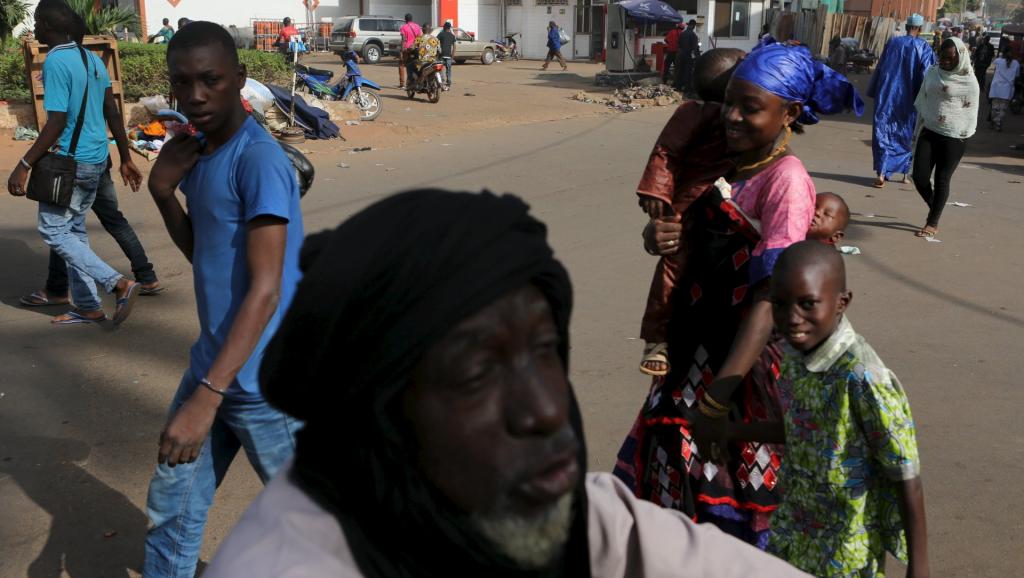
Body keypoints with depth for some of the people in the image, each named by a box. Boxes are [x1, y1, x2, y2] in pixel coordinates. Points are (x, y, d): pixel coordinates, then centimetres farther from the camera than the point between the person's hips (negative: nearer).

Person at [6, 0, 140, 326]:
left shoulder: (56, 62, -16)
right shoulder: (93, 59, 9)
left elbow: (56, 124, -22)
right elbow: (113, 114, 11)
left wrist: (24, 166, -19)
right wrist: (125, 159, 17)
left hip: (71, 161, -8)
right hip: (96, 160, 8)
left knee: (53, 231, 1)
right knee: (74, 230, 16)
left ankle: (119, 284, -10)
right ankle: (87, 307, 19)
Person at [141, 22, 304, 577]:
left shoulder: (260, 160, -21)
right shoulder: (198, 152, 7)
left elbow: (266, 290, -26)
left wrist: (207, 396, -31)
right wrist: (163, 191, -2)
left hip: (262, 381, -8)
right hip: (212, 366, 8)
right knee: (170, 507, 16)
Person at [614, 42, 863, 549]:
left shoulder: (786, 181, -18)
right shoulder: (727, 165, 7)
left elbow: (769, 297, -28)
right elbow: (676, 223, 20)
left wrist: (718, 398, -33)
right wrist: (657, 234, -3)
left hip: (742, 361, -8)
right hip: (695, 347, 8)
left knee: (727, 495, 9)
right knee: (671, 475, 21)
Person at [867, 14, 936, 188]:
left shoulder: (893, 43, 2)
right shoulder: (923, 47, -4)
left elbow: (879, 68, 6)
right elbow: (926, 74, -9)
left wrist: (874, 93, 14)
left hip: (887, 95, 1)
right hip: (908, 98, -1)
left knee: (883, 133, 2)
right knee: (906, 135, 15)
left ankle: (881, 174, -9)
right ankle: (905, 172, 23)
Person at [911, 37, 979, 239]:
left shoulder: (969, 81, -7)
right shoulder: (932, 73, 6)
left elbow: (971, 111, -3)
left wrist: (963, 135, -6)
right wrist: (921, 123, 12)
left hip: (954, 138, -4)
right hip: (929, 132, 4)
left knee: (942, 180, 0)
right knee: (919, 176, -2)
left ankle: (933, 223, 12)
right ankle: (933, 206, 27)